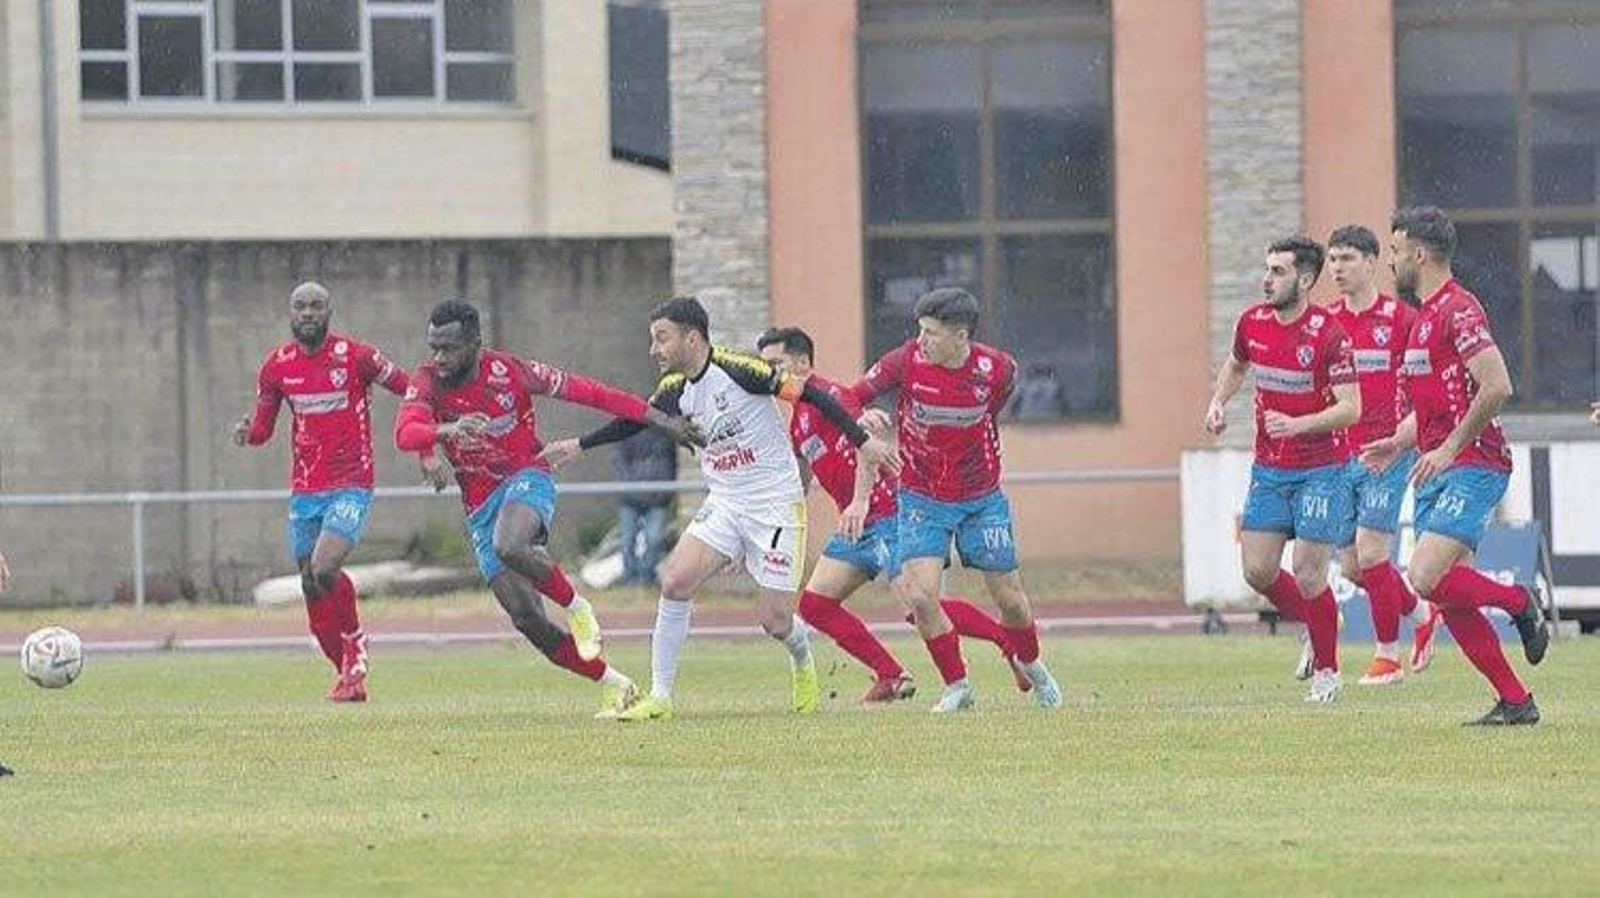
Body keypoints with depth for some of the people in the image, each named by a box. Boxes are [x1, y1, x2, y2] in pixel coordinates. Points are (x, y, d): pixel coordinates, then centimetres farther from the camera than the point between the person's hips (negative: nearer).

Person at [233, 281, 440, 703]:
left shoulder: (354, 356, -8)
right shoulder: (277, 366, 4)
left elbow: (411, 391, 0)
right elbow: (263, 426, 14)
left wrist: (427, 453, -4)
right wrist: (247, 433, -10)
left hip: (351, 487, -5)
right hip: (304, 491, 5)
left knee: (324, 569, -24)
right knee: (312, 589, 4)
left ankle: (356, 645, 1)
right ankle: (347, 674, 19)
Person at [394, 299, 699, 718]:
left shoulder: (508, 371, -11)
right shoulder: (429, 381, -6)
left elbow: (587, 392, -7)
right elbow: (405, 434, -24)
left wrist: (661, 420, -7)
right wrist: (449, 429, -46)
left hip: (526, 480, -4)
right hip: (480, 506, 4)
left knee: (509, 547, -38)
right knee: (526, 618, -4)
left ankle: (575, 604, -10)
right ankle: (613, 684, 10)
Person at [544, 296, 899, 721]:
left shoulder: (738, 369, -19)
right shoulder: (675, 390, 2)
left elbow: (808, 393, -15)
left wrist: (862, 439, -15)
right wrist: (579, 445, 27)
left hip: (776, 506, -6)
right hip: (724, 505, 6)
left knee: (776, 622, -3)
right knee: (675, 582, -16)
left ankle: (803, 663, 35)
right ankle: (659, 697, -8)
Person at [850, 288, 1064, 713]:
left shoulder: (998, 368, -13)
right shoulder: (906, 360, -16)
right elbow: (852, 398, -7)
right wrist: (863, 417, -29)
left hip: (981, 498, 1)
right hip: (922, 499, -1)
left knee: (1010, 600, 7)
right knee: (920, 596, -16)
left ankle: (1032, 666, 37)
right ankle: (957, 686, 3)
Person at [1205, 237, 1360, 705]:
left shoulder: (1328, 334, -16)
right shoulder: (1252, 323, 2)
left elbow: (1350, 408, -19)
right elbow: (1236, 365, 25)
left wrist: (1298, 424, -31)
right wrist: (1218, 402, 7)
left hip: (1321, 468, -6)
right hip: (1270, 468, 6)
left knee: (1308, 574, -8)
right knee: (1258, 570, 0)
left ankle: (1326, 670, 10)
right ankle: (1316, 625, 27)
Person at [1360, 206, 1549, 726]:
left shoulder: (1457, 310, -13)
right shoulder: (1425, 316, 18)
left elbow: (1496, 387, -23)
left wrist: (1448, 449, -20)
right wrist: (1400, 443, 14)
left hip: (1472, 467, -10)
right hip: (1439, 472, 10)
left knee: (1425, 579, -21)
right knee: (1450, 599, 3)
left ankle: (1520, 604, 0)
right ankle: (1515, 702, 7)